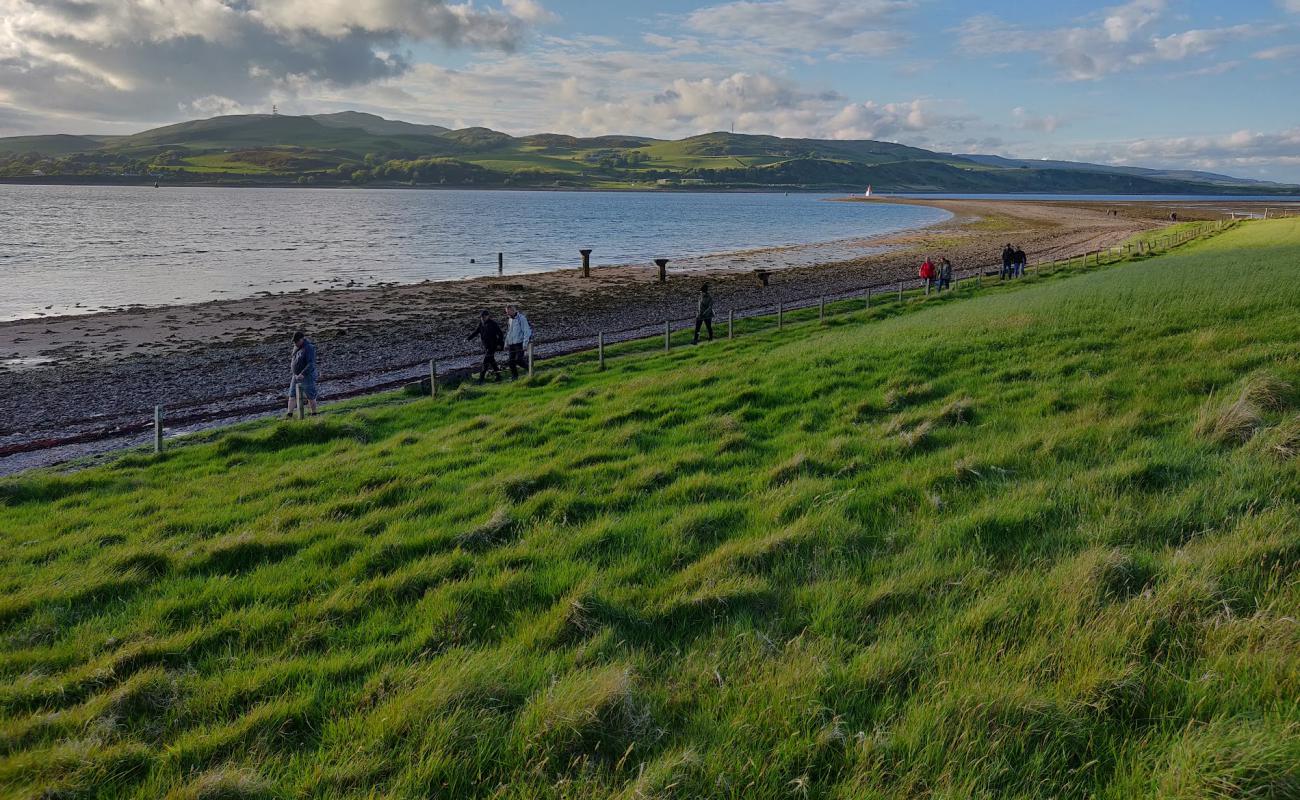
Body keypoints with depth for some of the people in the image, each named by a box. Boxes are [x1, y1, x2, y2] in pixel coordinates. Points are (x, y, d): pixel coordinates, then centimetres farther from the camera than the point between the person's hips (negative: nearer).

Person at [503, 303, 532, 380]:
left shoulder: (521, 318, -9)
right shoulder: (510, 320, 15)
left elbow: (526, 331, -12)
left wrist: (525, 343, -18)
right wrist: (506, 343, 19)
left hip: (519, 343, -7)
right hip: (511, 344, 7)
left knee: (518, 360, -14)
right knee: (511, 361, 2)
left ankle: (528, 367, 11)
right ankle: (514, 376, 11)